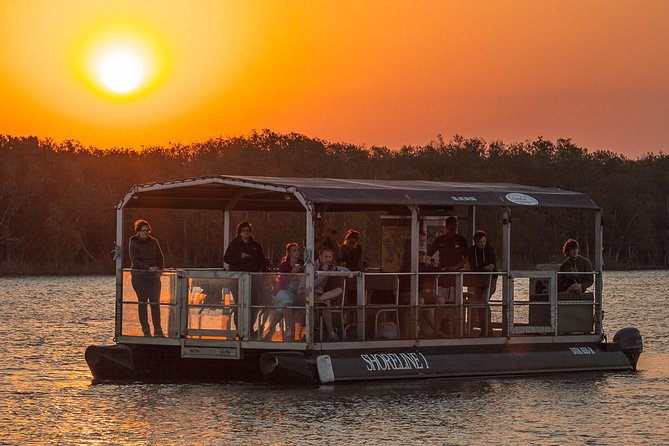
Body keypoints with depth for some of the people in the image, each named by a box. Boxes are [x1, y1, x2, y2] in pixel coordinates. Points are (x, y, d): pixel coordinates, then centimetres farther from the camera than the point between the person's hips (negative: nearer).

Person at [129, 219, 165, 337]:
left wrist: (160, 270, -1)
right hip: (139, 277, -3)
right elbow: (135, 261, -13)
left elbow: (160, 258, 14)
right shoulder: (133, 244, -5)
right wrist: (149, 268, -22)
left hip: (154, 276, 3)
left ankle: (158, 330, -1)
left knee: (155, 303, -2)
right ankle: (146, 331, 1)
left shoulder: (153, 242, 8)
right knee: (142, 303, -1)